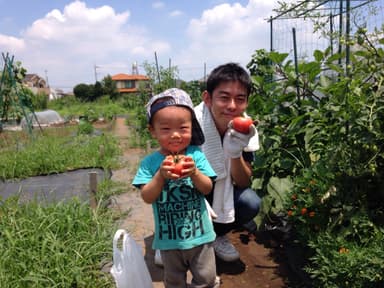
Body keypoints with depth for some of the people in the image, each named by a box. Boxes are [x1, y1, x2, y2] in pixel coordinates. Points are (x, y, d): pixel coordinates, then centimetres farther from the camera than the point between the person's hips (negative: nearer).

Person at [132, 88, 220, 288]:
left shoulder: (196, 155, -10)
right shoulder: (150, 162, -11)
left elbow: (207, 189, -9)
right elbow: (147, 198, -14)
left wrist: (194, 173, -28)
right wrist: (161, 175, -29)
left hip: (199, 232, 0)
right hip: (169, 237, 0)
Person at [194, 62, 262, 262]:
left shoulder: (246, 129, -16)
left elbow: (243, 183, -15)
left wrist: (235, 154, -34)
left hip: (221, 187, 3)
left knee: (251, 203, -24)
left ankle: (216, 234, 5)